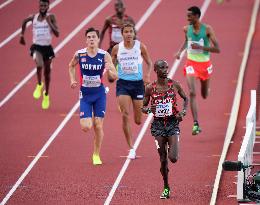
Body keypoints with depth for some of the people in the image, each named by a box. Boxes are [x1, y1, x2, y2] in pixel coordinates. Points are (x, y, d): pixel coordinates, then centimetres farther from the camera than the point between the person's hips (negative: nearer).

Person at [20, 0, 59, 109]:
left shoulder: (51, 17, -6)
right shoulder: (34, 17, -1)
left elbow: (57, 34, -14)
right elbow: (25, 21, 23)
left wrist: (49, 22, -22)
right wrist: (22, 35, 23)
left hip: (47, 47, 1)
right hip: (36, 47, -1)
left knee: (47, 72, 15)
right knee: (39, 64, -32)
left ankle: (46, 95, 36)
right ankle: (39, 85, -8)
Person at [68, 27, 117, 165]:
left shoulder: (104, 55, -9)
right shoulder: (79, 54, -7)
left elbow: (115, 77, -6)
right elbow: (71, 66, 15)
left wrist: (109, 70, -27)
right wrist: (72, 80, 1)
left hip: (99, 93, 0)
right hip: (85, 94, 0)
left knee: (98, 125, -2)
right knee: (85, 127, -10)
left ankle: (96, 155, 17)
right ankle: (88, 119, 29)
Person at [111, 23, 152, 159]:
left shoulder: (140, 46, -3)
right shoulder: (117, 48, -1)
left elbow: (149, 63, 6)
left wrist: (147, 74, -12)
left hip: (138, 83, 0)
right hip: (123, 83, 0)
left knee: (138, 121, 4)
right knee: (125, 115, -15)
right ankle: (131, 149, -9)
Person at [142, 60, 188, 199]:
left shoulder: (174, 85, -1)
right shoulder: (150, 88, -1)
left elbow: (185, 99, 14)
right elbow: (143, 108, 8)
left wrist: (183, 112, -3)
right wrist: (148, 109, -15)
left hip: (173, 123, 0)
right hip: (158, 125, 0)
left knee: (173, 158, -13)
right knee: (163, 160, 1)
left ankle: (172, 150, 25)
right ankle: (166, 188, 17)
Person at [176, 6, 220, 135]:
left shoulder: (207, 29, -15)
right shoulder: (186, 29, -4)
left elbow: (217, 49, -17)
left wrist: (200, 47, -27)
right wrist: (180, 51, 3)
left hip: (204, 64, -1)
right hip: (191, 64, 1)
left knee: (204, 96, 18)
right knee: (192, 93, -17)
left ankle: (206, 89, 59)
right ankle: (196, 124, -19)